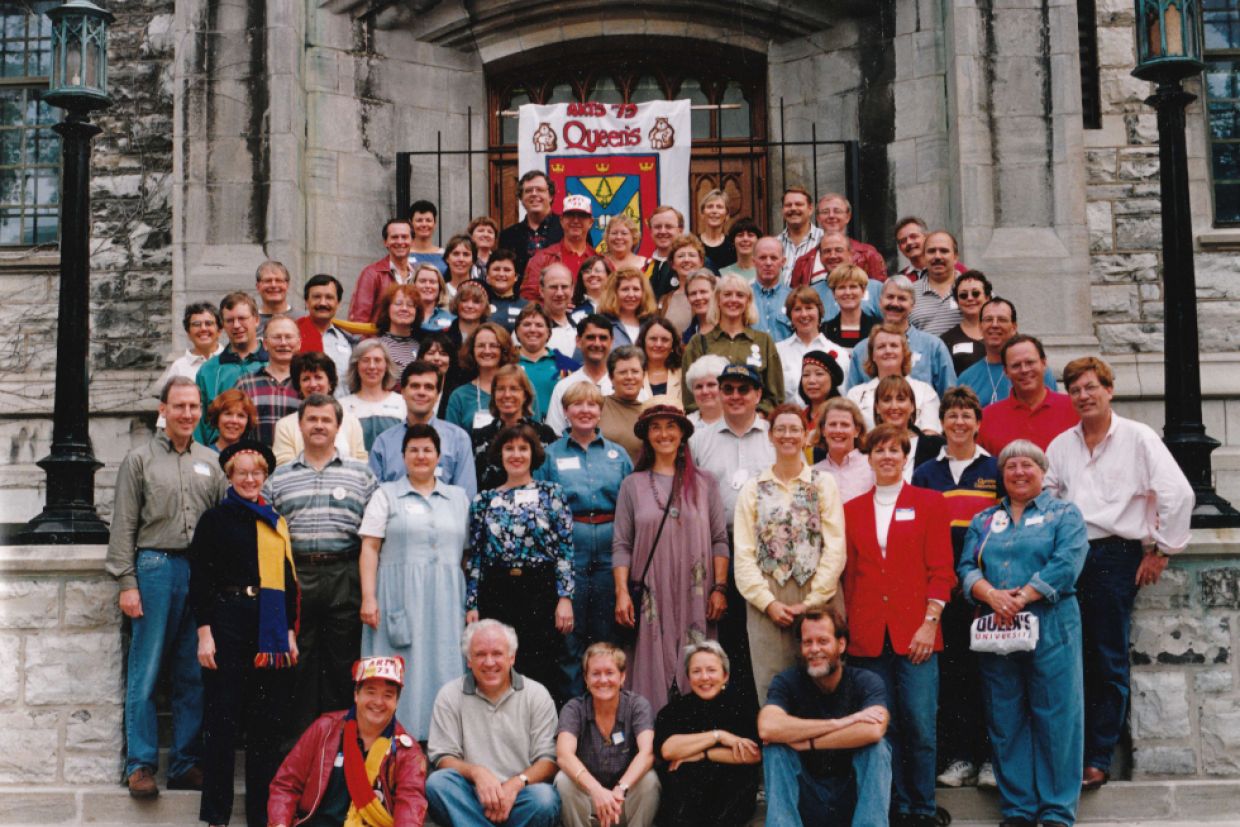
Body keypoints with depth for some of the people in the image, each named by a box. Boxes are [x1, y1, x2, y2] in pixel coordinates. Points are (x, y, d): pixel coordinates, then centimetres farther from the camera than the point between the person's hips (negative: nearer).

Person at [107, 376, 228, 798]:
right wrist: (126, 582, -7)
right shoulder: (140, 459, 4)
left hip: (202, 571, 3)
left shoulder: (210, 463, 13)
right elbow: (123, 527, 1)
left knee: (193, 676, 6)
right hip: (155, 567, -3)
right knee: (145, 673, -3)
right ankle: (141, 764, 2)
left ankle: (185, 764, 12)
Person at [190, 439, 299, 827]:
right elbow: (199, 580, -1)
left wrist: (290, 633, 10)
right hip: (227, 623, -4)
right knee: (222, 719, -1)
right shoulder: (214, 519, 4)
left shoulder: (276, 524, 16)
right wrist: (204, 633, -9)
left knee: (268, 722, 5)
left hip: (271, 629, 4)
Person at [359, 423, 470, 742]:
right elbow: (369, 549, 0)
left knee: (443, 667, 1)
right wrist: (368, 597, -10)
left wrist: (472, 603, 6)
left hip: (445, 601, 3)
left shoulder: (458, 497, 15)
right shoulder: (387, 495, 7)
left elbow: (467, 553, 14)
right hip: (399, 599, -2)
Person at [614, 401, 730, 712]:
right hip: (650, 596, 0)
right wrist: (622, 592, -6)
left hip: (696, 596, 0)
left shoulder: (704, 482, 8)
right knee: (653, 670, -2)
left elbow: (720, 540, 6)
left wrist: (720, 588, -3)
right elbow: (621, 545, 4)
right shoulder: (633, 485, 8)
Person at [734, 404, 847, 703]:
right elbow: (743, 553, 3)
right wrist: (768, 602, -8)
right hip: (766, 602, 1)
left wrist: (812, 602, -9)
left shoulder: (823, 483, 6)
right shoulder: (753, 488, 9)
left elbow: (835, 548, -1)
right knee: (771, 687, 0)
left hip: (817, 599, -1)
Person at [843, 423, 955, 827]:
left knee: (920, 724, -4)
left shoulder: (929, 502, 5)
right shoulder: (853, 509, 12)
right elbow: (849, 574, 13)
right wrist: (848, 627, 5)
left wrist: (930, 622, -8)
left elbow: (940, 569, 1)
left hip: (915, 632, -2)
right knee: (881, 725, 3)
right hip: (868, 636, 2)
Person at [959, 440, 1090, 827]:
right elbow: (967, 567, 6)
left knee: (1055, 718, -3)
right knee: (1005, 720, 5)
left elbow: (1067, 563, -9)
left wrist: (1022, 598, -16)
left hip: (1051, 630, -3)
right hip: (995, 631, 4)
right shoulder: (984, 520, 17)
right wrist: (992, 595, -14)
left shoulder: (1064, 513, 7)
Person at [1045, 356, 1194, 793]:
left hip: (1115, 556, -4)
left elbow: (1178, 493, -6)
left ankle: (1097, 760, 4)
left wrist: (1161, 551, -5)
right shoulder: (1061, 444, 14)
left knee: (1108, 662, -1)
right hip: (1067, 556, 4)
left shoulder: (1138, 437, 0)